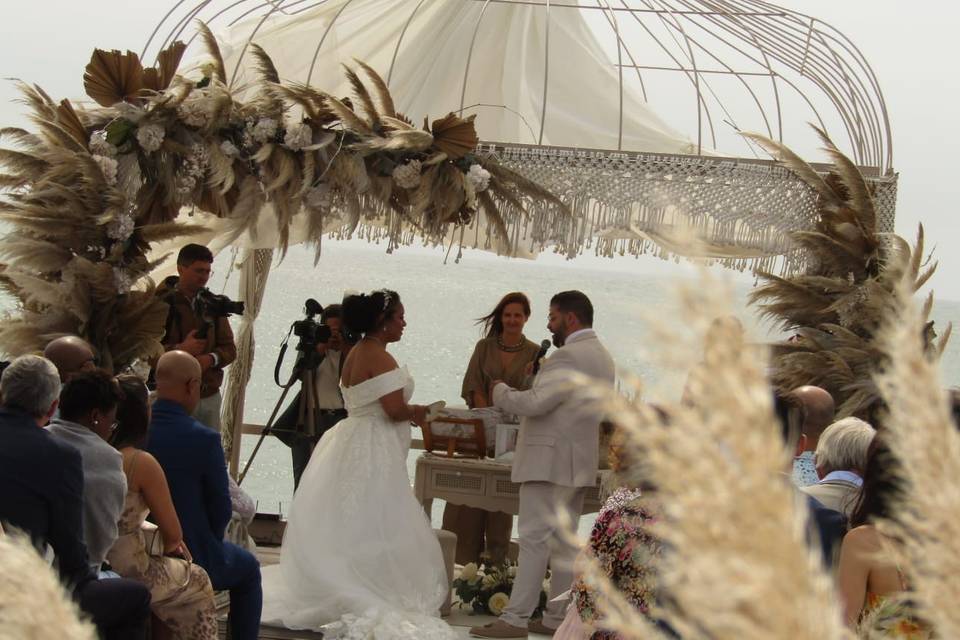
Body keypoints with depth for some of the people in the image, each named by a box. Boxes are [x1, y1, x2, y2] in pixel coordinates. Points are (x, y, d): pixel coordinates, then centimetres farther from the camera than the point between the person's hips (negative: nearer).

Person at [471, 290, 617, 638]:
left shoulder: (568, 357, -17)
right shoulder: (603, 358, 16)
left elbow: (534, 403, -23)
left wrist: (501, 391, -6)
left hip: (550, 460, -10)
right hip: (580, 462, 10)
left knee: (535, 539, -9)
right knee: (564, 541, 10)